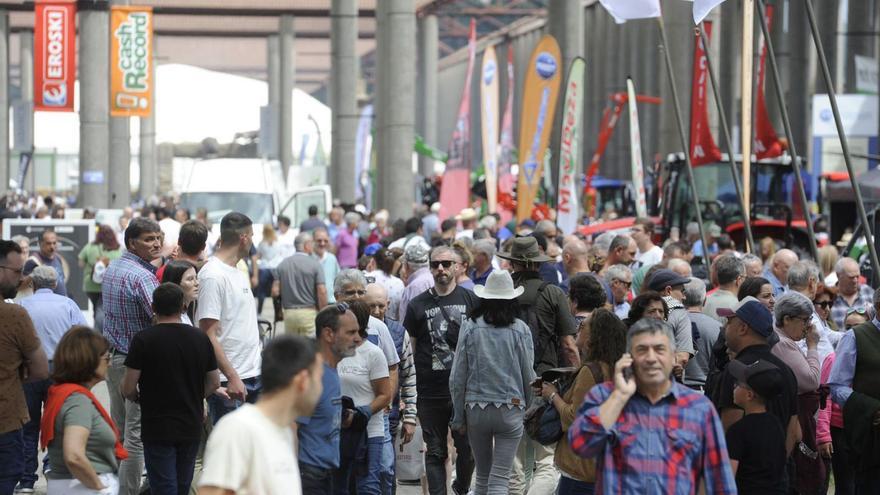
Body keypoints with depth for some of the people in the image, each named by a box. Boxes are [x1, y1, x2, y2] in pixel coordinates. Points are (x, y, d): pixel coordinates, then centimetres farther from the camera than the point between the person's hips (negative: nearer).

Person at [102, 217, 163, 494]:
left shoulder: (111, 270, 11)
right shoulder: (141, 276, -19)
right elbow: (162, 316, -30)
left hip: (112, 355, 9)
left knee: (118, 428, 16)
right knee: (136, 435, -4)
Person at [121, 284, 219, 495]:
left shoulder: (143, 340, -11)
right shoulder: (201, 338, 1)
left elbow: (128, 388, -11)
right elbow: (214, 383, 9)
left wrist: (139, 398, 11)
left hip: (157, 430, -4)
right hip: (191, 428, 4)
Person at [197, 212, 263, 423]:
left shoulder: (240, 273, 15)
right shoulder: (213, 276, -15)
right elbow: (209, 334, -19)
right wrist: (232, 377, -22)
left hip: (253, 376, 9)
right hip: (229, 382, -9)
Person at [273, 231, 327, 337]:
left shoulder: (283, 264, 6)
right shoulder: (315, 264, -6)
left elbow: (275, 292, 2)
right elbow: (322, 292, -12)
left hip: (289, 313, 4)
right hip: (309, 312, -4)